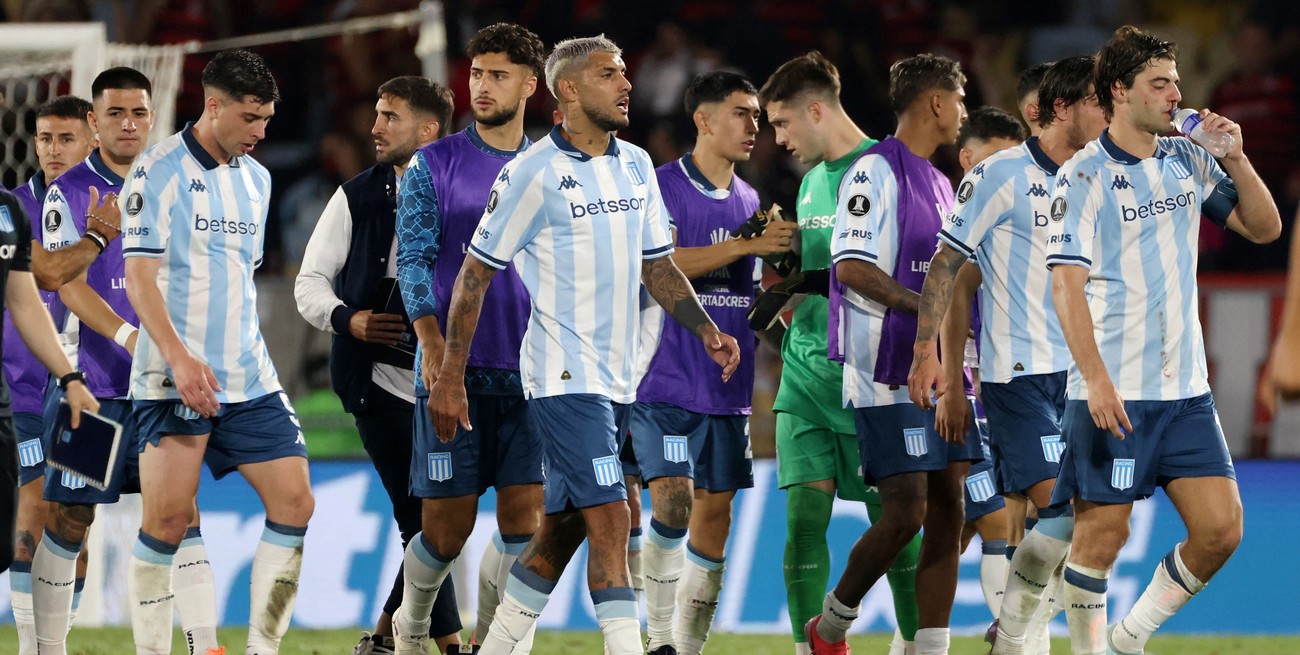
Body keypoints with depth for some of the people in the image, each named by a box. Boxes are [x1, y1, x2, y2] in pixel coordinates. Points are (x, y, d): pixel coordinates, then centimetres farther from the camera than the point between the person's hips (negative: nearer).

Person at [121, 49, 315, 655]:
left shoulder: (256, 178, 14)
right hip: (175, 378, -7)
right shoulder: (159, 169, -7)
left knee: (295, 504, -2)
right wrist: (179, 358, -23)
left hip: (248, 378, 7)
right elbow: (139, 276, -13)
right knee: (167, 519, -9)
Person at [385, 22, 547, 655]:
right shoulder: (434, 164, 2)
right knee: (446, 527, -1)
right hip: (455, 370, -2)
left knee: (523, 518, -5)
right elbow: (414, 259, -4)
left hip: (530, 373, 2)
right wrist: (433, 345, -18)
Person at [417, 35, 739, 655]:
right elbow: (475, 273, -5)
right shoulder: (533, 173, -10)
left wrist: (707, 330, 4)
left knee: (561, 529, 12)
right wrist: (449, 378, -7)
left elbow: (657, 266, 20)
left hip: (613, 380, 7)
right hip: (563, 377, -7)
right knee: (609, 521, -15)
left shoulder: (635, 165, 11)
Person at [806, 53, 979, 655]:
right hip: (887, 376, -9)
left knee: (948, 510, 2)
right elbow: (851, 267, -18)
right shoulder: (877, 170, -9)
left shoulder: (939, 184, 20)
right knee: (907, 512, -11)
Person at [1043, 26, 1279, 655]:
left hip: (1185, 388, 6)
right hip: (1112, 392, -6)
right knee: (1102, 533, -4)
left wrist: (1236, 159, -1)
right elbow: (1066, 284, -13)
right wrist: (1096, 379, -23)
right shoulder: (1084, 176, -8)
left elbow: (1264, 227, 16)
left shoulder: (1188, 160, 11)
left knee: (1220, 530, -1)